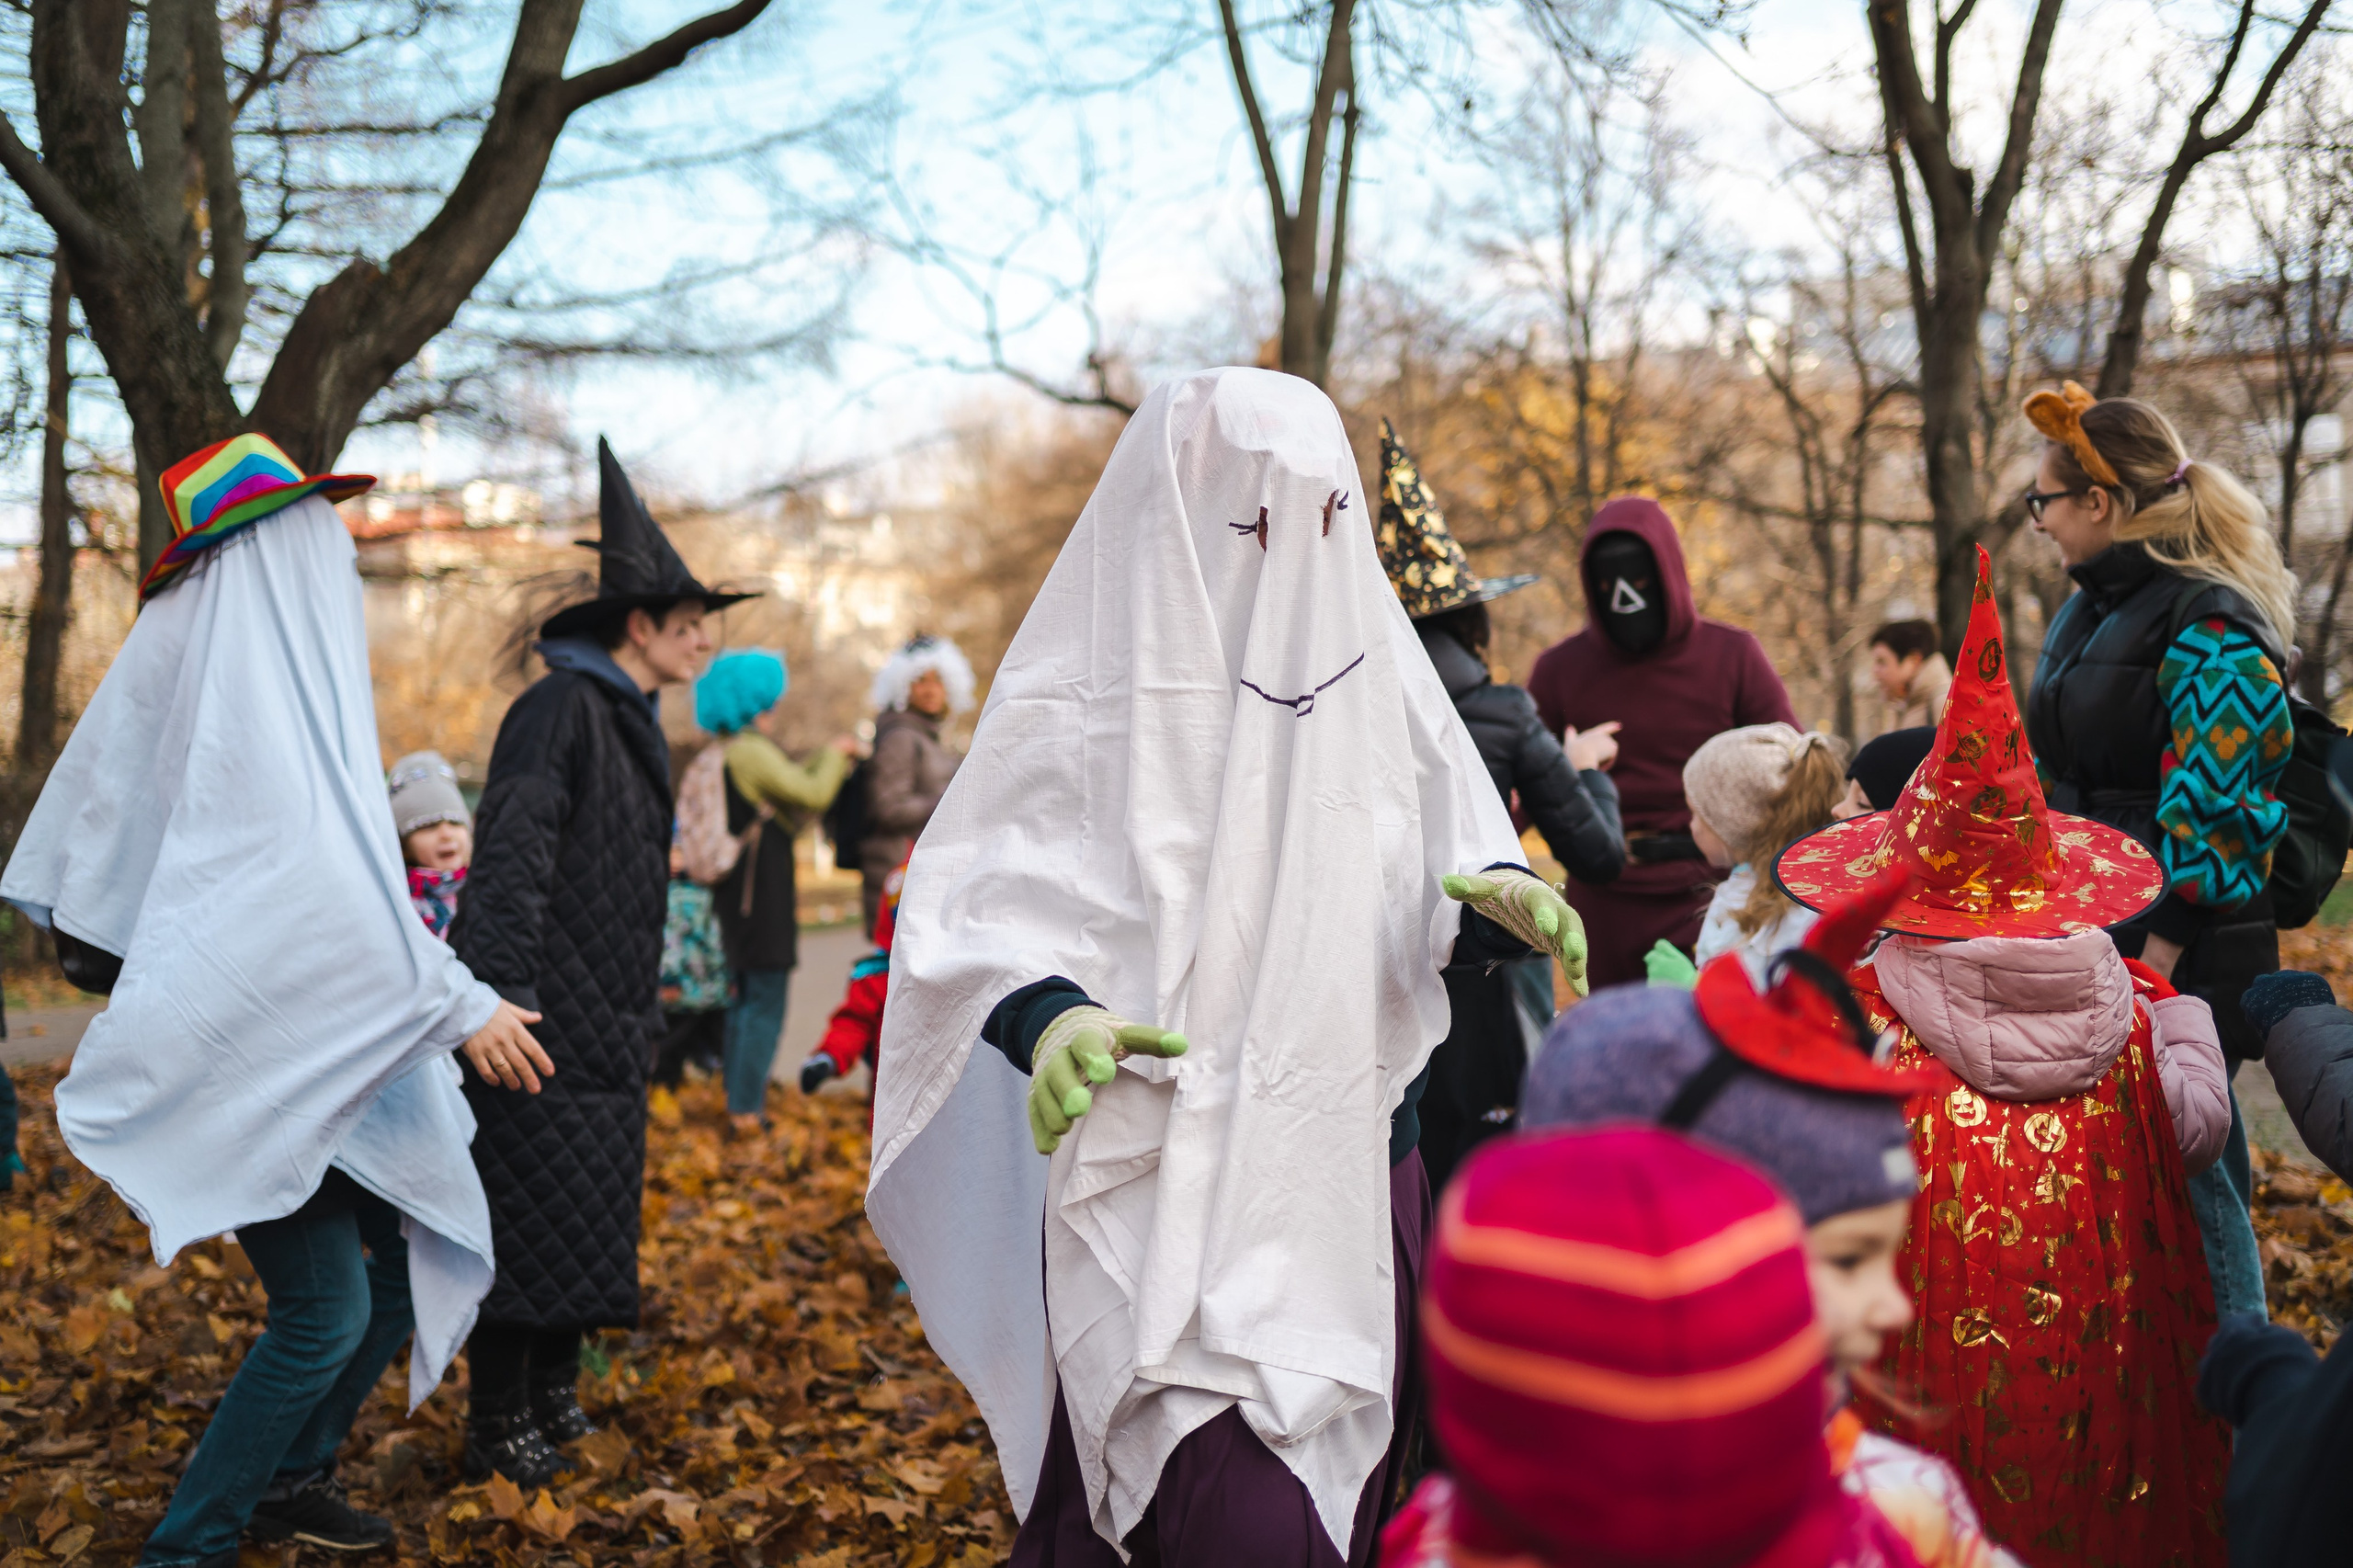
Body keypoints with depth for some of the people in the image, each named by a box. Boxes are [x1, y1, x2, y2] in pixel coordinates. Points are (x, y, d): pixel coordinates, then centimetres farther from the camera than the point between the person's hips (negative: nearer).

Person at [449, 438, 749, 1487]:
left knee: (585, 1215, 14)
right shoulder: (560, 709, -12)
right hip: (546, 1020, -9)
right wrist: (503, 993, -30)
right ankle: (497, 1430, 6)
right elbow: (511, 857, -22)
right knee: (529, 1214, -4)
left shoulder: (632, 727, 17)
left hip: (603, 1025, 9)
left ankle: (555, 1401, 26)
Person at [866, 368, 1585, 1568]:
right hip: (1162, 1189, -5)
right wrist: (1051, 1016, -26)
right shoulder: (1091, 694, -8)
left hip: (1357, 1167, 5)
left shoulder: (1374, 664, 4)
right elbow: (984, 914, -7)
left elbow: (1438, 895, 8)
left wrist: (1502, 897, -14)